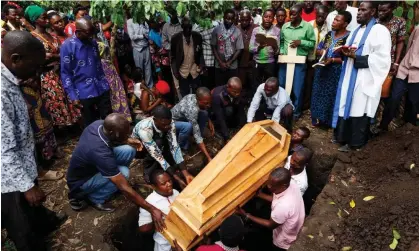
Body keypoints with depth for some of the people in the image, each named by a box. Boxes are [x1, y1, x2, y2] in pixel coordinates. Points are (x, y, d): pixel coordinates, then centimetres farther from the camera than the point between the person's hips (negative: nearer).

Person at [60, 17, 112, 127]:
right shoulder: (67, 46, -11)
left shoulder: (93, 43, 6)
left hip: (102, 89, 4)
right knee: (91, 124, 13)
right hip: (84, 93, -4)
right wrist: (73, 96, -14)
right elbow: (65, 73, -11)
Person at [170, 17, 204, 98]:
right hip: (182, 72, -1)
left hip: (195, 71, 1)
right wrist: (175, 71, -8)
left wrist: (201, 66, -7)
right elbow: (173, 56, -2)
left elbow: (200, 53, 6)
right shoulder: (176, 38, -9)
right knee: (184, 95, 10)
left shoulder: (197, 36, -5)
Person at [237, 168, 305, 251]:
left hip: (284, 242, -7)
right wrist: (259, 194, -4)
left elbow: (271, 225, -22)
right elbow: (276, 199, 0)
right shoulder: (291, 183, -20)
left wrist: (247, 215, -20)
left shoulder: (283, 206, -42)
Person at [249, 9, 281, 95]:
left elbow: (278, 51, -2)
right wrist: (259, 47, -22)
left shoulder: (277, 31, 1)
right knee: (255, 87, 6)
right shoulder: (256, 30, 2)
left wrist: (275, 47, -24)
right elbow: (251, 49, -3)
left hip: (270, 63, 0)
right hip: (257, 62, 1)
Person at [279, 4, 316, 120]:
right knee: (281, 86, 11)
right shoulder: (285, 26, 6)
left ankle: (296, 112, 21)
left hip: (299, 62, -4)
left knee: (297, 89, 4)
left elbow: (312, 43, -3)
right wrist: (281, 52, -2)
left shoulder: (307, 26, -4)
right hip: (285, 61, 4)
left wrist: (300, 42, -16)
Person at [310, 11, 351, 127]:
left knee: (332, 96, 4)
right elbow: (318, 49, 14)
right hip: (322, 69, 6)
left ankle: (330, 121, 20)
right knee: (319, 94, 12)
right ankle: (319, 119, 27)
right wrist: (321, 52, -8)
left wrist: (332, 60, -24)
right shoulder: (329, 34, 7)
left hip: (336, 72, -6)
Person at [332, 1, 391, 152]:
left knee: (358, 110, -2)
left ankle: (354, 142, 9)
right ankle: (343, 136, 23)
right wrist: (345, 52, 0)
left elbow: (382, 58, -16)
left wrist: (356, 57, -20)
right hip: (349, 77, 8)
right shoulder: (356, 31, 17)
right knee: (346, 107, 11)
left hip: (364, 80, -8)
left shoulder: (380, 30, -8)